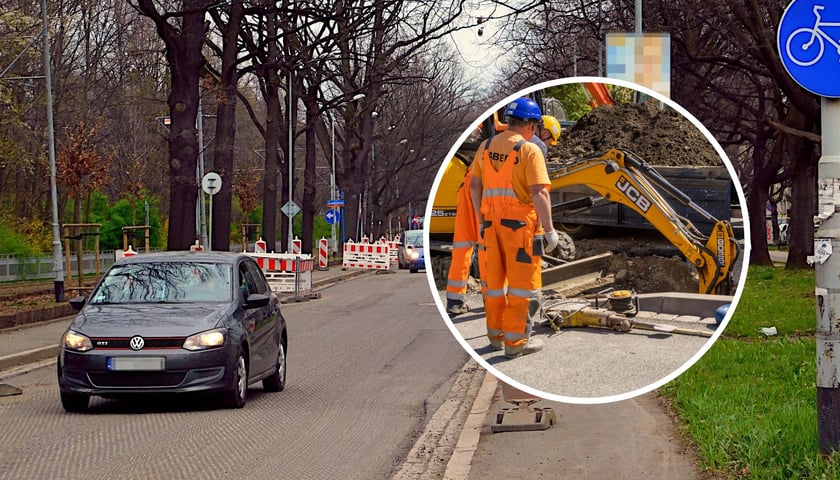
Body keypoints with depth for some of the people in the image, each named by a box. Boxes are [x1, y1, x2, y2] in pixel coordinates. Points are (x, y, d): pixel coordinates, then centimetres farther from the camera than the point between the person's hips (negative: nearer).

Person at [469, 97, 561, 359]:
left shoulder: (486, 147, 7)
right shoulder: (529, 150, -12)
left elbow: (475, 186, 11)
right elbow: (539, 193, -17)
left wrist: (480, 219, 20)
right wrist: (549, 229, -13)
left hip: (492, 224, 6)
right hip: (521, 224, -6)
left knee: (494, 281, 16)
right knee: (523, 284, 1)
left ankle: (496, 335, 27)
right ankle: (515, 341, 2)